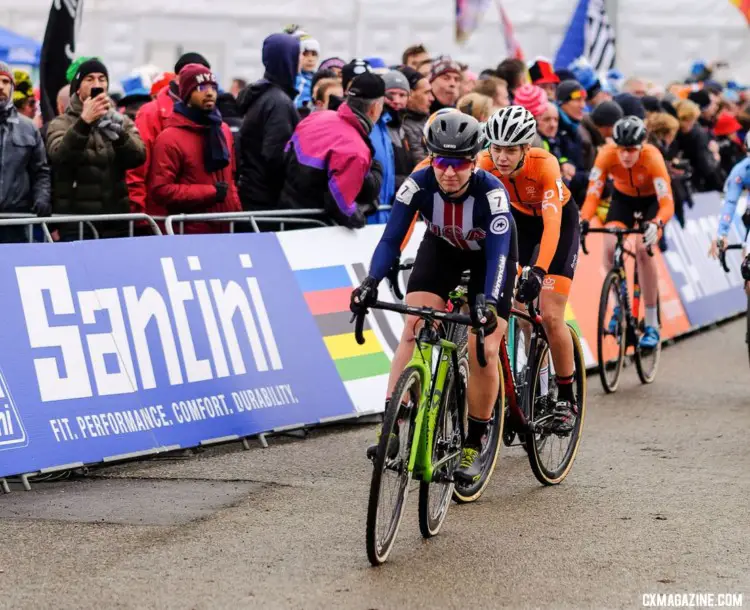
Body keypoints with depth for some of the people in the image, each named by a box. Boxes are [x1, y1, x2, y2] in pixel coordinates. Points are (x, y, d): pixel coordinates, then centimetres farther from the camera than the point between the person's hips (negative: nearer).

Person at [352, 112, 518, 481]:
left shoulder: (491, 191, -35)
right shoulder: (419, 184, -29)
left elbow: (498, 254, -41)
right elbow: (391, 238, -30)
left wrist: (489, 304, -56)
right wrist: (371, 283, -46)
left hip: (487, 254, -2)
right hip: (442, 247, 2)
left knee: (484, 350, -12)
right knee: (415, 330, -18)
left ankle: (474, 444, 2)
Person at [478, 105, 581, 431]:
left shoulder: (544, 165, -36)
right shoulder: (486, 164, -27)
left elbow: (552, 224, -43)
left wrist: (538, 272, -55)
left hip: (560, 223, -4)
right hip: (518, 218, 4)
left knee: (550, 316, -11)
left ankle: (566, 398, 5)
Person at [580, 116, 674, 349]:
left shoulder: (652, 157, -36)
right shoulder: (607, 155, -29)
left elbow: (667, 203, -41)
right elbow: (593, 194, -32)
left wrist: (656, 224, -61)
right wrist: (584, 221, -51)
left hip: (652, 200, -3)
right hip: (623, 197, 3)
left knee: (643, 249, -25)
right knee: (609, 247, -22)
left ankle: (652, 325, -15)